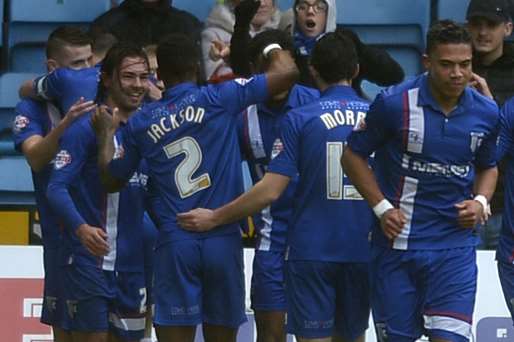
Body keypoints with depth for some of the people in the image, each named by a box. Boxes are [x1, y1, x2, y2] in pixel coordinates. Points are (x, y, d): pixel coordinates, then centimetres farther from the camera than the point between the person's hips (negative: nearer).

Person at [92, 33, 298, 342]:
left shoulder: (141, 123, 7)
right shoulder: (219, 99, -2)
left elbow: (112, 174, 21)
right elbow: (287, 73, -5)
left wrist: (105, 133, 39)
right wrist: (274, 49, 17)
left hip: (175, 243, 1)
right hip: (222, 239, -1)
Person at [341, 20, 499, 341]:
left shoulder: (486, 112, 1)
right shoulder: (394, 103, -9)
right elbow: (353, 155, 2)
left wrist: (480, 201, -1)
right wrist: (381, 207, -7)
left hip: (455, 246, 1)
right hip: (397, 241, -1)